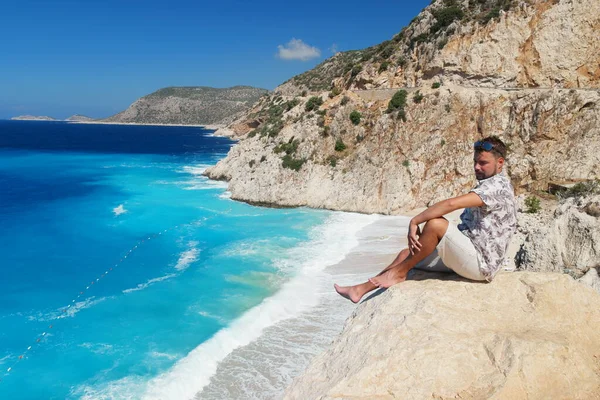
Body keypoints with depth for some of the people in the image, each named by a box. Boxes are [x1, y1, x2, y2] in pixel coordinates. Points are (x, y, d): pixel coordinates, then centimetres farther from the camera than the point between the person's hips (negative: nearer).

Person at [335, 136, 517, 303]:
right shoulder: (488, 185, 17)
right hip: (468, 256, 10)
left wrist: (414, 222, -25)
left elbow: (451, 204, -32)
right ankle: (361, 289, 6)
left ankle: (399, 271, -11)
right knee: (406, 254, 7)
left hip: (481, 264, -10)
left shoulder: (497, 186, -17)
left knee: (435, 223, -30)